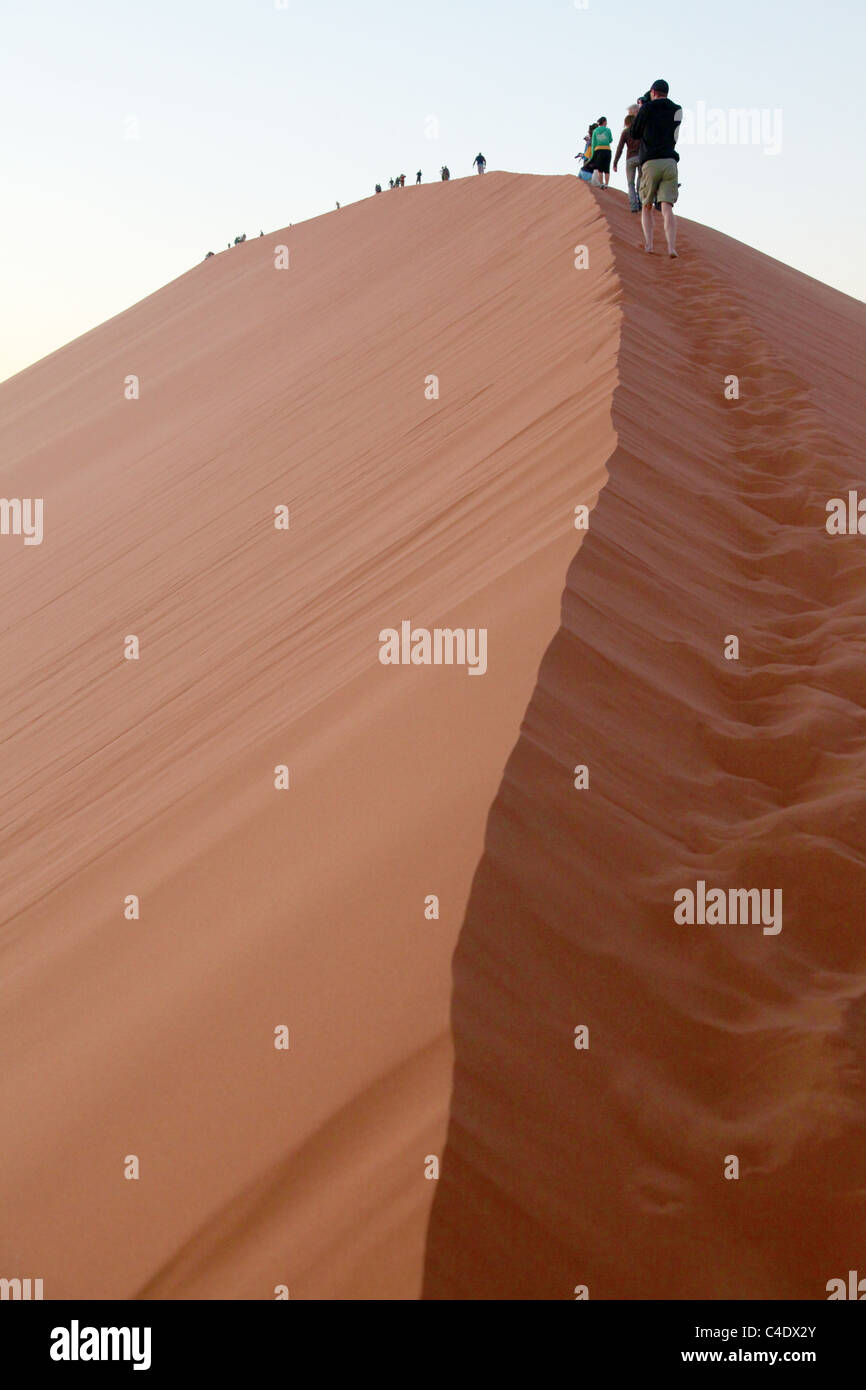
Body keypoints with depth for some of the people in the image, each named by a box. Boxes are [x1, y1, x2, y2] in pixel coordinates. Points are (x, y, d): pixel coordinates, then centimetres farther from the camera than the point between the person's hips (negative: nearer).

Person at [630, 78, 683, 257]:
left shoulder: (647, 108, 1)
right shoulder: (677, 110, 13)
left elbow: (634, 134, 10)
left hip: (650, 163, -2)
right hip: (670, 163, 2)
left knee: (646, 207, 13)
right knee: (667, 208, -8)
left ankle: (648, 244, -3)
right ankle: (671, 247, -26)